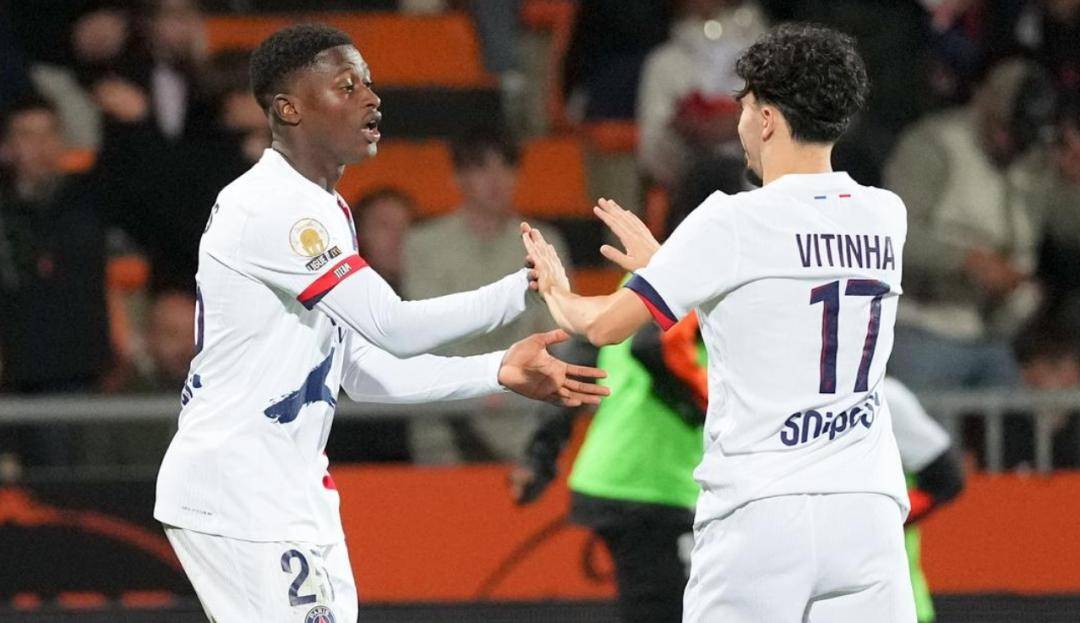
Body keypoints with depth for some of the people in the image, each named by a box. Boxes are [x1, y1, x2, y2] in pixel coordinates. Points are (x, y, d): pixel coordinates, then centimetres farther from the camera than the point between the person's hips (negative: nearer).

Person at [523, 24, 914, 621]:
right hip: (868, 510, 4)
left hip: (760, 512, -4)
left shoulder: (732, 222, -7)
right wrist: (663, 262, 37)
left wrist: (558, 296, 23)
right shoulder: (886, 217, 9)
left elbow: (606, 325, -1)